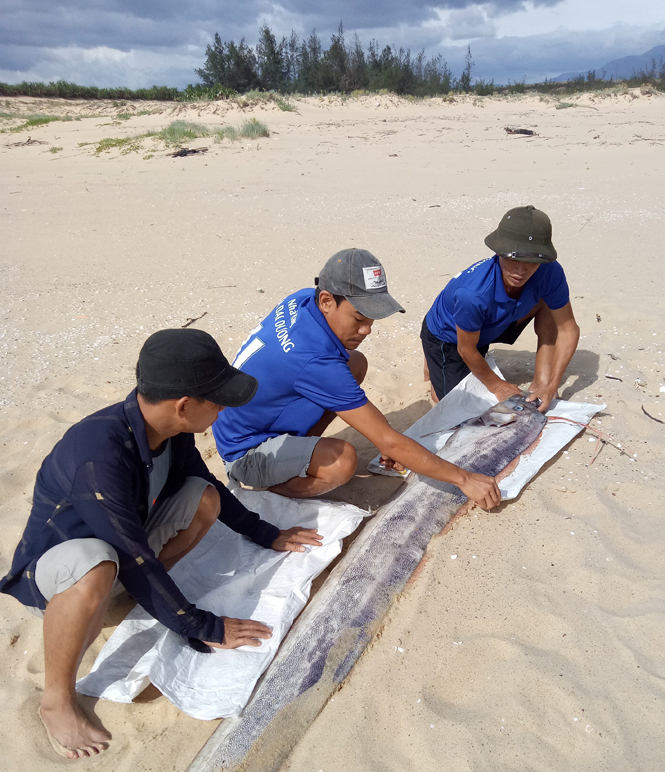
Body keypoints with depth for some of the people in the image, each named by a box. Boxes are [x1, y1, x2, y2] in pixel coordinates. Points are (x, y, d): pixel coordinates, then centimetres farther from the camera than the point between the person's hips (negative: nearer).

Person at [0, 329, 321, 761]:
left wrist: (266, 535, 10)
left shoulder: (171, 429, -15)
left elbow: (207, 483, 5)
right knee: (95, 569, -40)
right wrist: (203, 629, -22)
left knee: (205, 499, -11)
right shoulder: (99, 455, -38)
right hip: (53, 562, -7)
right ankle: (57, 700, -13)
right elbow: (138, 560, -32)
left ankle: (110, 600, 0)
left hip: (121, 542, 7)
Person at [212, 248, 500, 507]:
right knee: (342, 460, -35)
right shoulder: (316, 360, -36)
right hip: (245, 452, -9)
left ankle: (298, 451, 8)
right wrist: (463, 479, -23)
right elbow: (390, 443, -31)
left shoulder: (302, 300, -11)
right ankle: (266, 490, -6)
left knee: (356, 363, 1)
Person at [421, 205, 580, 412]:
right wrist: (496, 385, -11)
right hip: (447, 335, -4)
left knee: (549, 305, -12)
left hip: (490, 327, 5)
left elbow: (568, 329, -16)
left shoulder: (550, 273, -29)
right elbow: (466, 349, -25)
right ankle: (433, 362, 22)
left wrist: (552, 386, -23)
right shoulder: (472, 294, -43)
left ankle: (540, 382, -1)